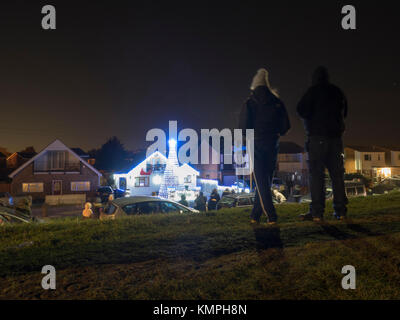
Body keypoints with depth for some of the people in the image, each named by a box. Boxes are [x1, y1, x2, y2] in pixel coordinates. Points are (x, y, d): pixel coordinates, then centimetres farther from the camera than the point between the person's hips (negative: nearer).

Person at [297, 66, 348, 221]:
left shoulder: (314, 91, -2)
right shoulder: (338, 92, 16)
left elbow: (301, 110, -8)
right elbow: (344, 113, 26)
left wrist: (310, 119, 11)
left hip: (318, 136, -5)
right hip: (336, 136, 6)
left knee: (316, 174, -7)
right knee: (337, 174, 7)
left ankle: (317, 212, -9)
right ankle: (340, 210, 9)